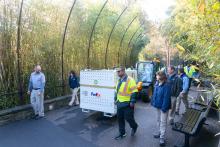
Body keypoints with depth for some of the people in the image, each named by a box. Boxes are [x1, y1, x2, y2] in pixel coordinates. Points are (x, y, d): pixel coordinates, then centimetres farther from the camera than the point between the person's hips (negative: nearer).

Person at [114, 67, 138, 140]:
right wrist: (116, 99, 20)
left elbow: (134, 91, -19)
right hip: (120, 103, 8)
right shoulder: (119, 80, 11)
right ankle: (122, 133, 28)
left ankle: (134, 127, 34)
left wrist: (132, 101, -21)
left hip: (127, 104, -8)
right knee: (120, 119, 12)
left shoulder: (130, 80, -16)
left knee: (128, 118, 2)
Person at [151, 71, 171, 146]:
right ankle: (159, 132, 41)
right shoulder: (157, 83, 3)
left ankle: (162, 137, 12)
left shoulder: (167, 85, -23)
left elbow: (166, 97, -24)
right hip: (158, 105, 8)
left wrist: (164, 107, -23)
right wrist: (153, 102, 10)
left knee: (163, 122, 1)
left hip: (163, 106, -8)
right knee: (158, 120, 22)